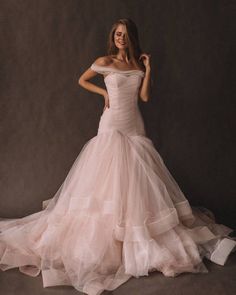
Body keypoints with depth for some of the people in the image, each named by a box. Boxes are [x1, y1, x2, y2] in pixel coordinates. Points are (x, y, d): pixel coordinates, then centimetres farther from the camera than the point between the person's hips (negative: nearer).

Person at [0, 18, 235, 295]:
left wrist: (148, 69, -2)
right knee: (109, 181, -3)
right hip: (112, 126, -4)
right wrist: (104, 92, 1)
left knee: (136, 180, 6)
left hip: (135, 127, 4)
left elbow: (145, 96, 3)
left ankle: (138, 239, 20)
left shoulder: (138, 64, 9)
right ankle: (104, 236, 10)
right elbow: (82, 80, 11)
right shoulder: (105, 62, -2)